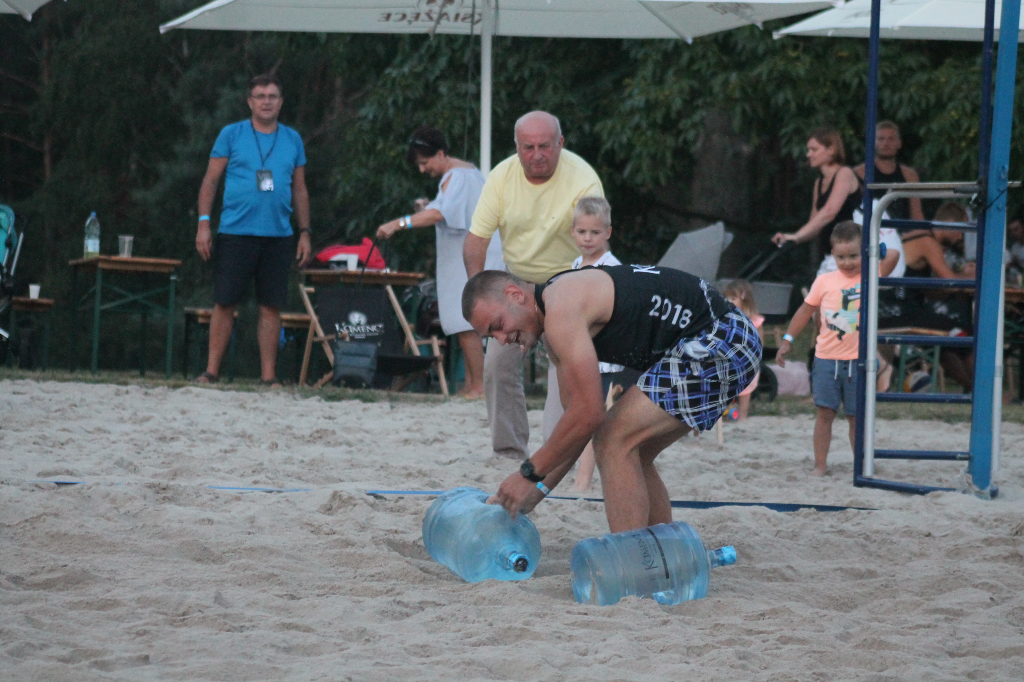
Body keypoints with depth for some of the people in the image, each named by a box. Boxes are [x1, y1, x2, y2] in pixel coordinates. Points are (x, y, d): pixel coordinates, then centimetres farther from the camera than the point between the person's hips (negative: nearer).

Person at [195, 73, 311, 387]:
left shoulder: (292, 140, 12)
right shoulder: (231, 134, 5)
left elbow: (299, 190, 16)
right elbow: (210, 180, 4)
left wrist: (304, 232, 10)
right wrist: (203, 223, -5)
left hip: (278, 236, 2)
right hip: (235, 232, -2)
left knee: (271, 306, 1)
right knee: (225, 303, -2)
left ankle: (268, 375, 6)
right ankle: (211, 371, 5)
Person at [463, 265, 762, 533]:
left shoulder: (561, 308, -16)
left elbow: (588, 414, -18)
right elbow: (577, 416, 19)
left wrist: (530, 473, -8)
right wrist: (538, 490, 14)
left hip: (720, 342, -11)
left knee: (615, 442, -12)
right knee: (629, 452, 17)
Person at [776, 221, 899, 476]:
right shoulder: (825, 281, 3)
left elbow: (893, 255, -12)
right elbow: (806, 310, 11)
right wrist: (787, 339, 11)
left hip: (858, 360, 0)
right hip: (827, 358, 0)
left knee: (857, 416, 6)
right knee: (825, 412, -1)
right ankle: (820, 465, 4)